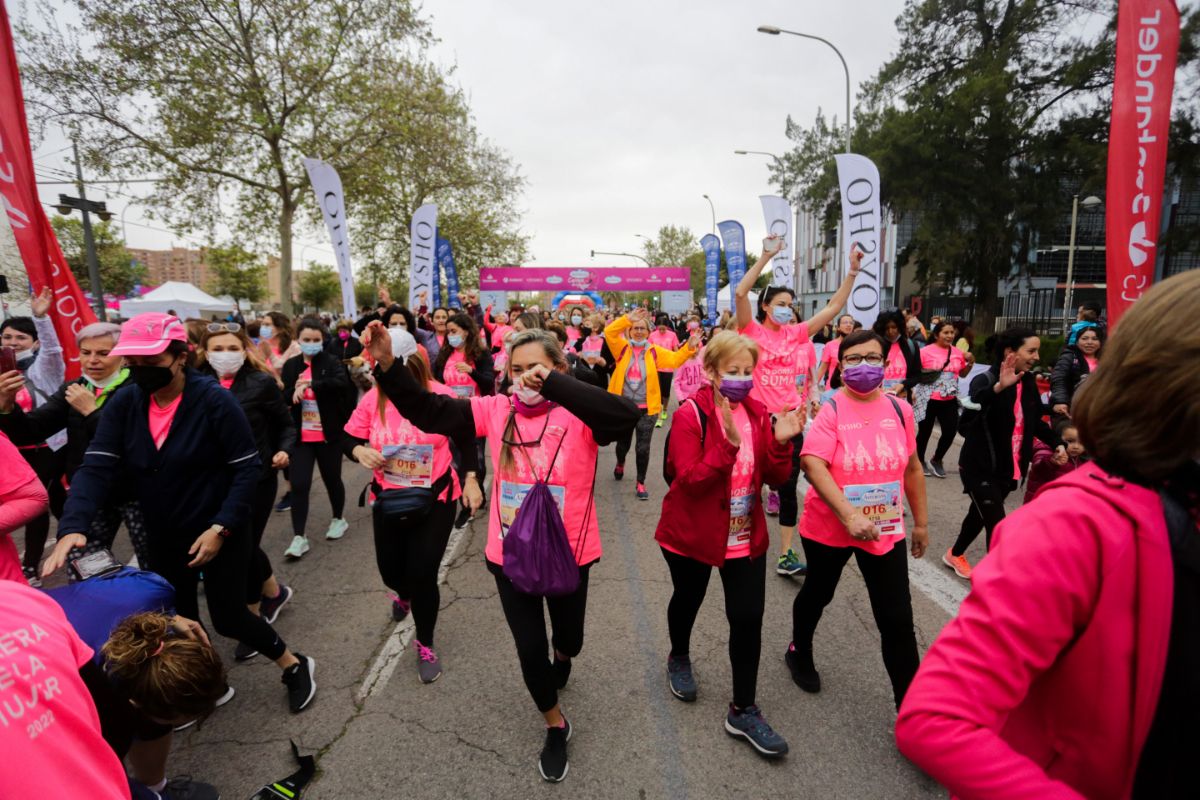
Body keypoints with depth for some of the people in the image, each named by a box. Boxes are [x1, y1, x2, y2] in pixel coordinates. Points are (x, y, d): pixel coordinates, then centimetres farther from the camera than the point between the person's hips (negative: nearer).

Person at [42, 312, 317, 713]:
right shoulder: (124, 404, -5)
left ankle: (294, 665, 24)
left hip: (218, 534, -5)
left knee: (227, 617, 1)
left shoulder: (213, 399, -19)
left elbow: (247, 468, -17)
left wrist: (221, 528, -23)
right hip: (163, 537, 6)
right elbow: (95, 467, -12)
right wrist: (73, 526, -27)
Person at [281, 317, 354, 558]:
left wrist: (312, 384, -35)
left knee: (332, 479, 13)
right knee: (299, 484, -2)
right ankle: (299, 537, 5)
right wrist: (294, 393, -19)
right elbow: (282, 398, 3)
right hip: (300, 436, 2)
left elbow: (342, 383, -25)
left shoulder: (332, 363, -5)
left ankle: (339, 519, 35)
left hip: (328, 434, -2)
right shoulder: (291, 366, 5)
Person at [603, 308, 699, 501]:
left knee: (643, 448, 1)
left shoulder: (654, 351, 2)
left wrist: (689, 347, -20)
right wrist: (628, 318, -27)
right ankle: (620, 464, 51)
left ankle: (640, 483, 17)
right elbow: (609, 332, -16)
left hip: (646, 408, 0)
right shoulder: (622, 347, -1)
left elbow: (675, 359, -4)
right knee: (623, 443, 17)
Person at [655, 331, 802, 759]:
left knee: (748, 618, 2)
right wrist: (728, 444, -36)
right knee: (687, 601, 20)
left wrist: (781, 443, -21)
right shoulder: (691, 414, -18)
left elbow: (776, 478, -3)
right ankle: (679, 658, 51)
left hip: (746, 536, 4)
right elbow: (690, 480, -25)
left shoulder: (758, 413, -2)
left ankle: (743, 710, 21)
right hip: (692, 534, -3)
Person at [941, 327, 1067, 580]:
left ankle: (955, 554, 42)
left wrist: (1056, 443, 6)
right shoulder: (985, 380, -18)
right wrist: (998, 387, -53)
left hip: (1008, 467, 8)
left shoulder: (1028, 382, 3)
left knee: (981, 514, 21)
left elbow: (1034, 421, 18)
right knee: (998, 526, -9)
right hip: (980, 466, -7)